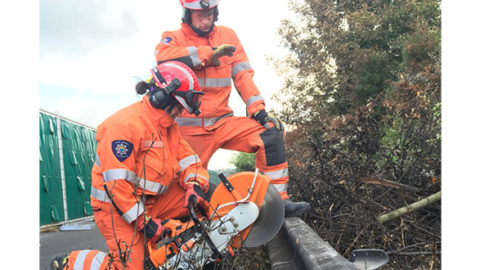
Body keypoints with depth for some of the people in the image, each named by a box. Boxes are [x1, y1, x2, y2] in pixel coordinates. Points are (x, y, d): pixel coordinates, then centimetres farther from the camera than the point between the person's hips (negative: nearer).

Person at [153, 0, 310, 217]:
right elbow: (162, 56, -23)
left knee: (271, 132, -17)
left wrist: (257, 108, -10)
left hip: (222, 122, 2)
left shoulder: (227, 36, 9)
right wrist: (208, 53, -26)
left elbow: (243, 75, 4)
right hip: (188, 130, -2)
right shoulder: (174, 38, 1)